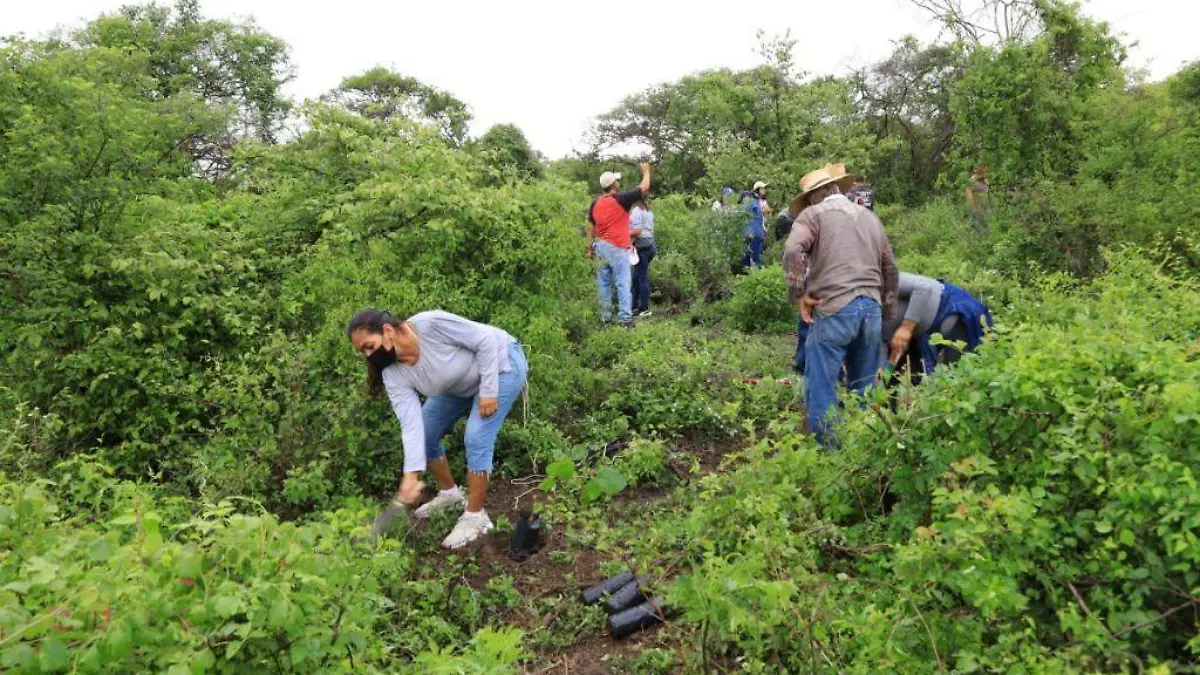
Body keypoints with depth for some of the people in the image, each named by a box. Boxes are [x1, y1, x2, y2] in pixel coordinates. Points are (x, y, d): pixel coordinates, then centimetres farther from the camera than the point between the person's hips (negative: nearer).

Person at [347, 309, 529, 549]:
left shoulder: (431, 324, -35)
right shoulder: (394, 375, -16)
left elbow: (486, 340, -27)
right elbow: (412, 425, -21)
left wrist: (488, 391, -25)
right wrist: (411, 475, -30)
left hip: (501, 364, -7)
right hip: (461, 384, 7)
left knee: (476, 439, -17)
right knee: (426, 432, 6)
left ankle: (476, 517, -2)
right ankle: (449, 492, 28)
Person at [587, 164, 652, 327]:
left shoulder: (595, 203, 7)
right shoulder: (621, 199, -11)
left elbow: (590, 227, 12)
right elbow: (644, 188, -3)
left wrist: (590, 247, 20)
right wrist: (646, 171, 14)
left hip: (600, 246, 6)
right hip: (617, 248, -6)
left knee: (604, 283, 10)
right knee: (623, 284, -3)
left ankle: (605, 316, 14)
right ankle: (625, 318, -4)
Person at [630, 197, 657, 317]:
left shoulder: (637, 210, -12)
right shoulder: (649, 210, 15)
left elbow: (637, 230, -20)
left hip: (642, 247, -9)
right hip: (649, 244, 9)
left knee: (642, 278, -3)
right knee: (636, 277, 15)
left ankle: (644, 309, 2)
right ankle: (635, 306, 19)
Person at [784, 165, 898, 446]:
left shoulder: (813, 214, 4)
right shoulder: (870, 217, 23)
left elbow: (793, 251, -16)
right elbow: (890, 270, 25)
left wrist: (798, 294, -7)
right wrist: (886, 312, 30)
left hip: (833, 309, -6)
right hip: (872, 308, 6)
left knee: (822, 387, 2)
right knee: (865, 388, 15)